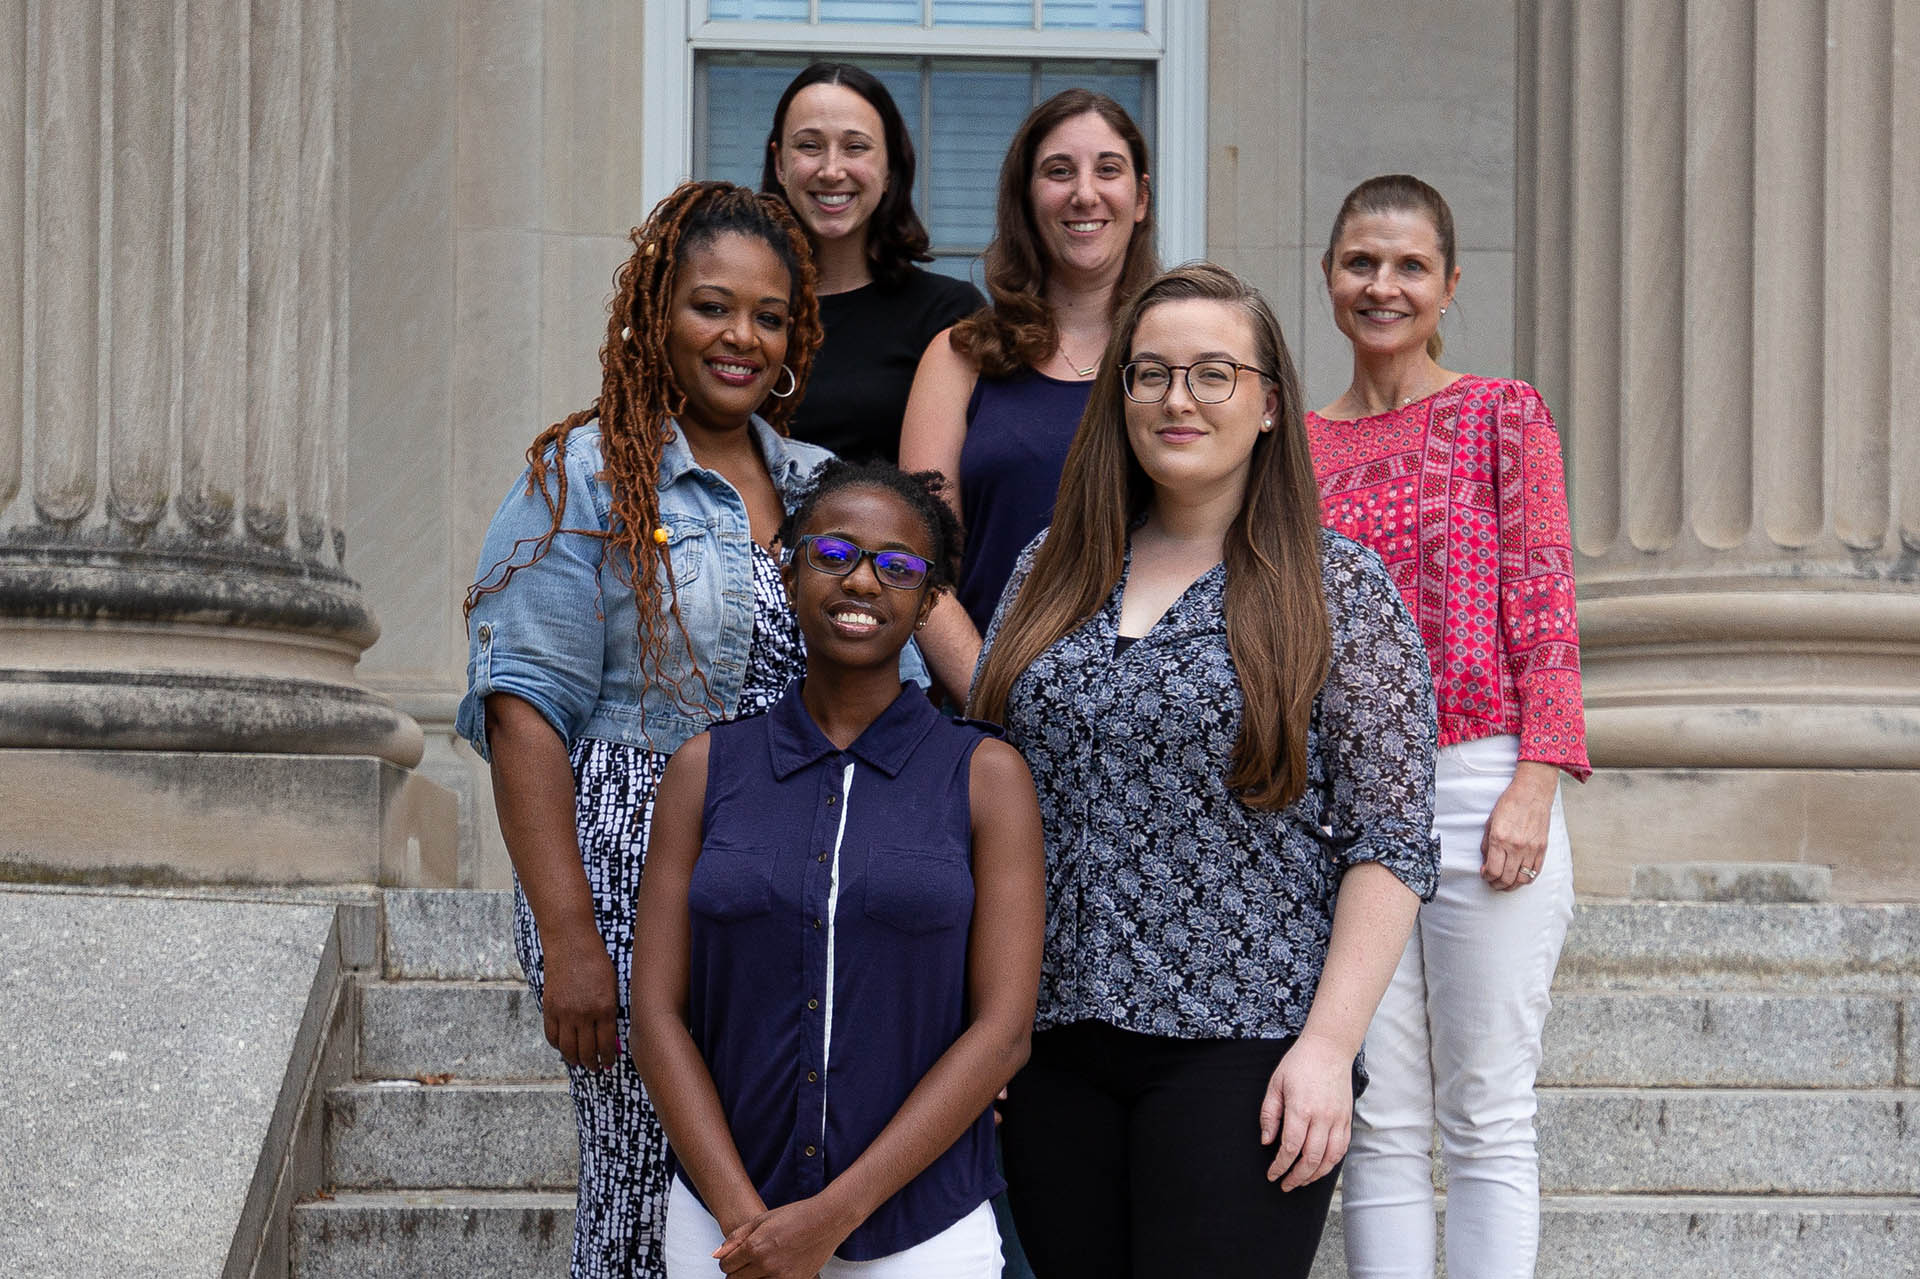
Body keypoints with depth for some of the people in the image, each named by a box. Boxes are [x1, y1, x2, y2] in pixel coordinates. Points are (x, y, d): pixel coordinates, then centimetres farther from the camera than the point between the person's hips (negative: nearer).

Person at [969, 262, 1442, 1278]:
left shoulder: (1338, 589, 0)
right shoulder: (1050, 574, 11)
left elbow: (1390, 841, -5)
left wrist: (1329, 1044, -13)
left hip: (1243, 1048, -4)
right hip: (1053, 1050, 4)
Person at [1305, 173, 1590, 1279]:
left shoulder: (1505, 417, 3)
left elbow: (1545, 613, -2)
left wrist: (1535, 786, -12)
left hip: (1481, 787, -3)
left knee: (1488, 1122, -1)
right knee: (1380, 1126, 4)